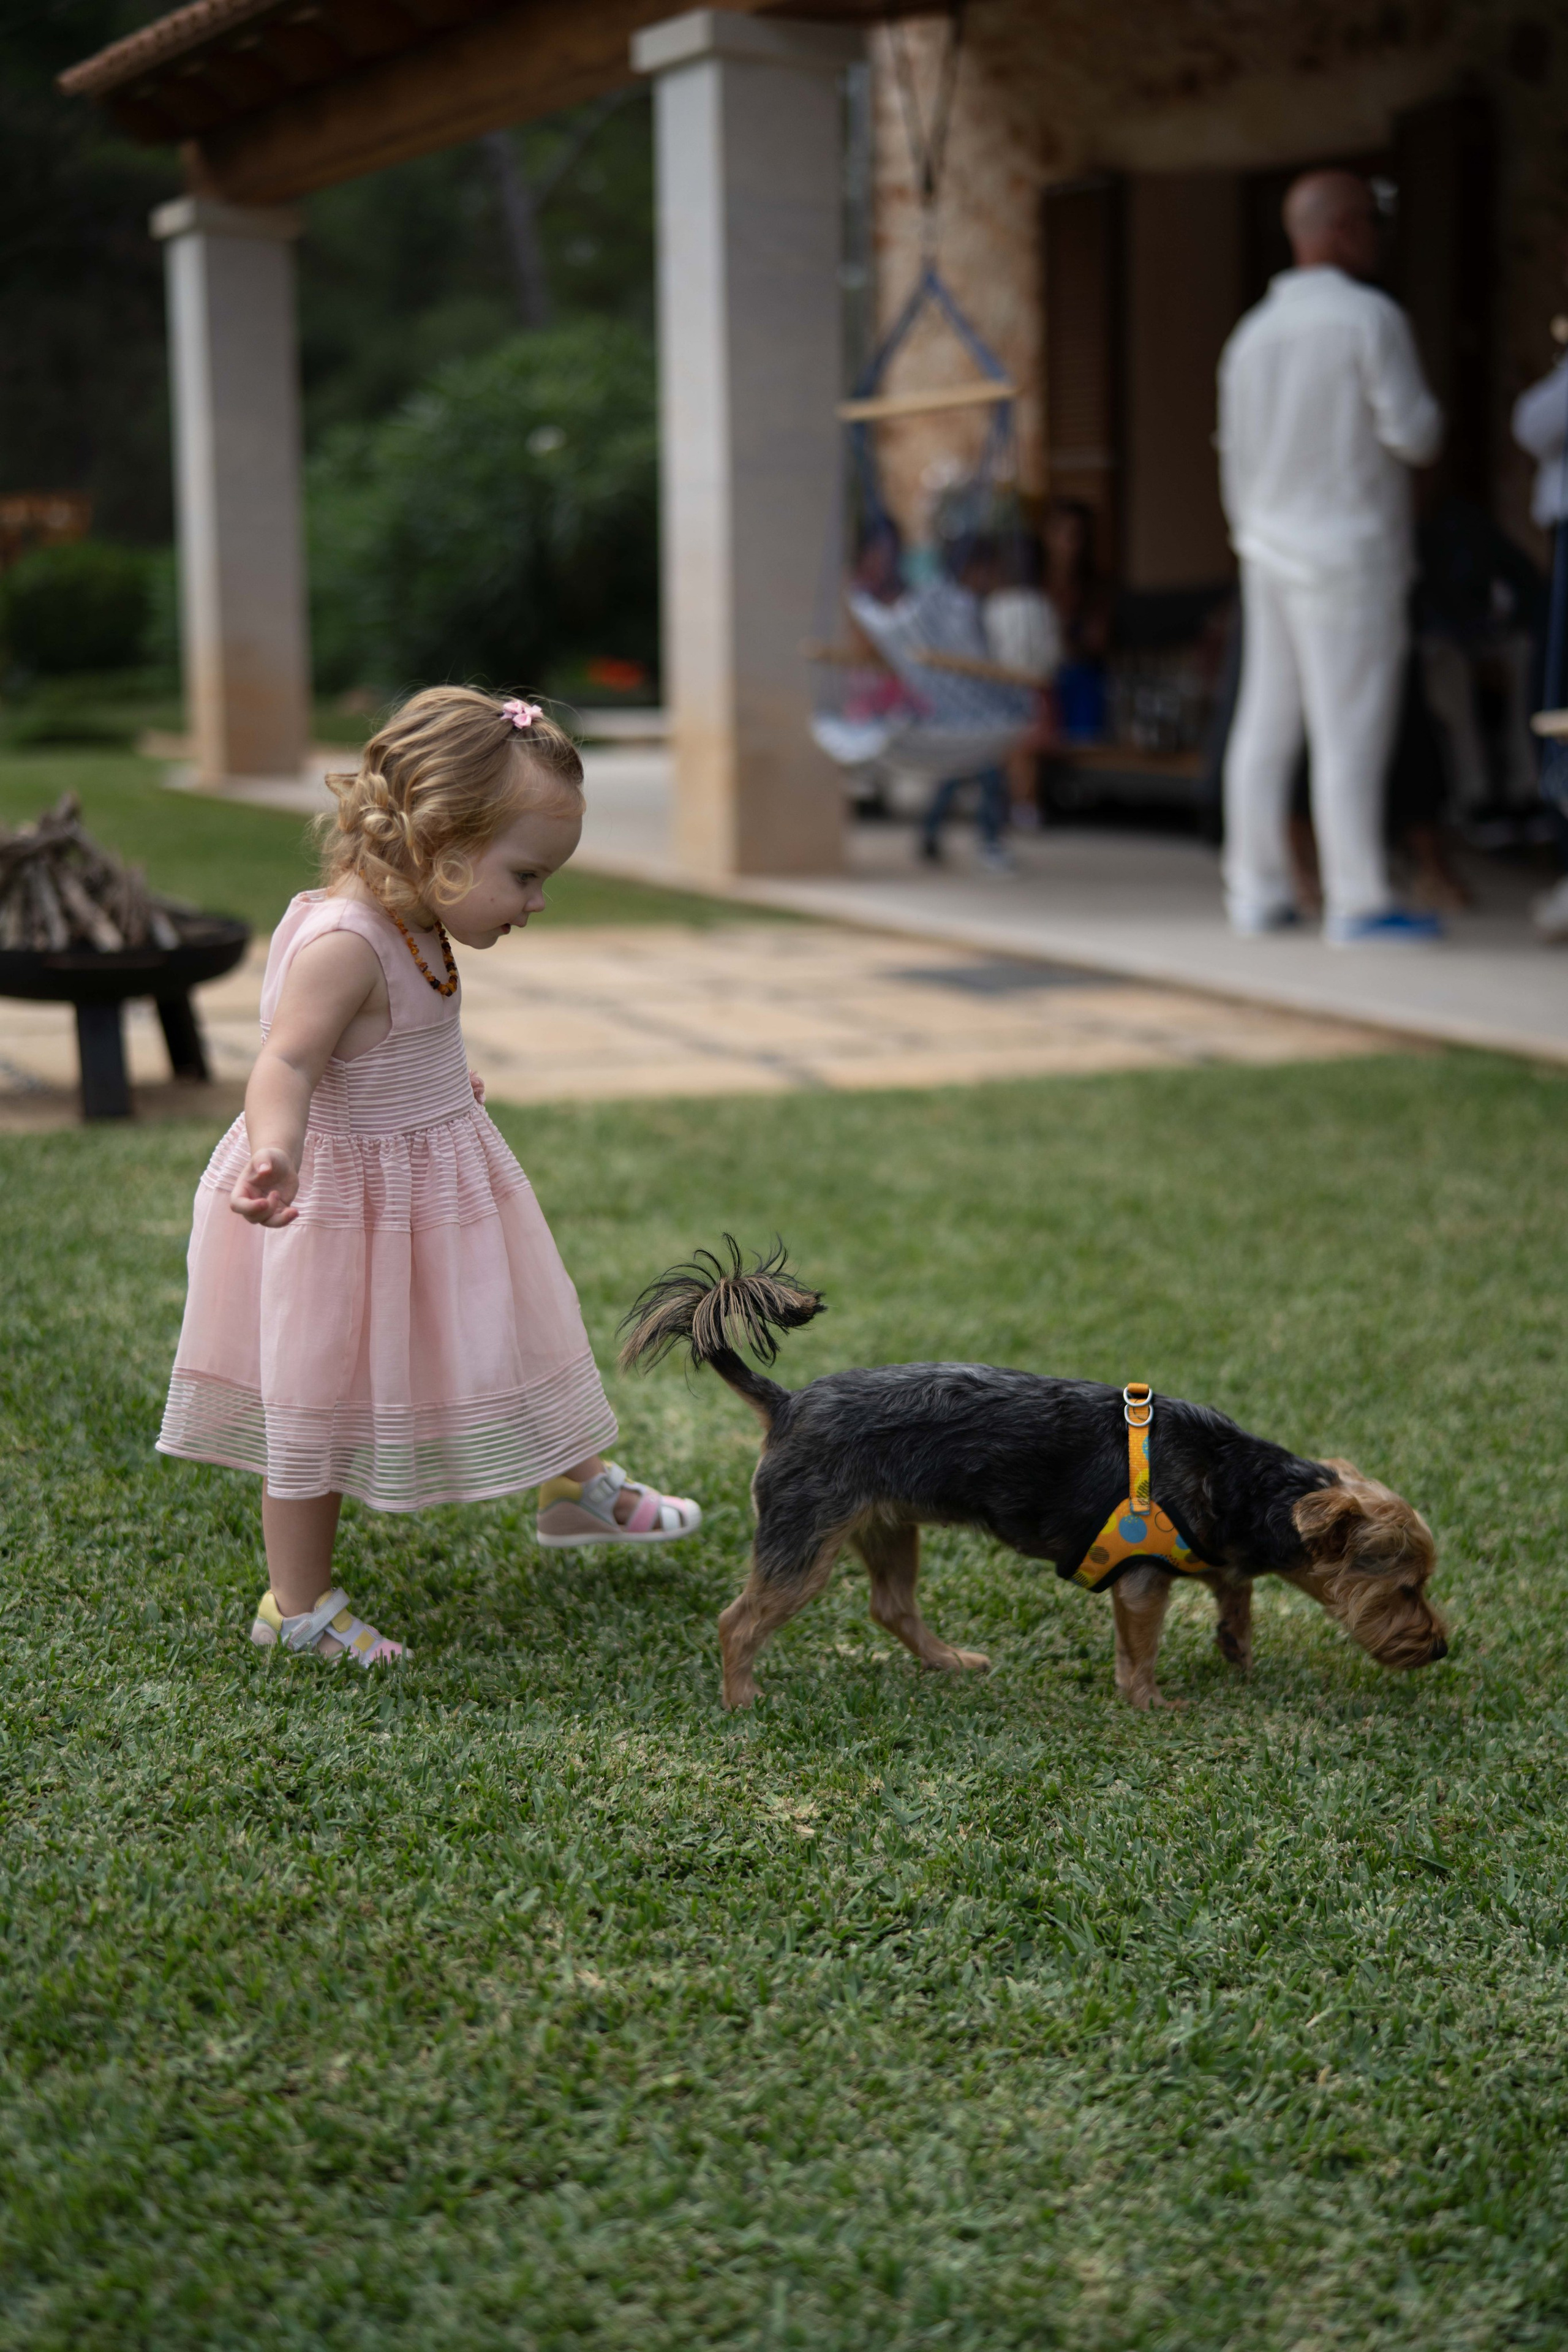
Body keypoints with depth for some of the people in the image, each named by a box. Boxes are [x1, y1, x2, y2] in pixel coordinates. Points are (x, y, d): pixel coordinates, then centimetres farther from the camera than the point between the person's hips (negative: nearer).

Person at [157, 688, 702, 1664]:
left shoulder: (416, 925, 0)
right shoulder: (342, 942, -29)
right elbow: (287, 1061, -40)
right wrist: (276, 1154, -58)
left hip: (440, 1193, 9)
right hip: (348, 1206, -9)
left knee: (505, 1338, 23)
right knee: (324, 1395, 4)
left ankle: (578, 1488, 45)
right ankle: (297, 1604, 18)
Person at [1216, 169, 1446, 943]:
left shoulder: (1254, 331, 11)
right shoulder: (1370, 318, -10)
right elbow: (1413, 435, -13)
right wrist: (1425, 408, 9)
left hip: (1271, 553, 7)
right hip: (1349, 550, -7)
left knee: (1264, 725, 9)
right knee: (1350, 728, -5)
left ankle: (1256, 890, 13)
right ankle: (1358, 902, -3)